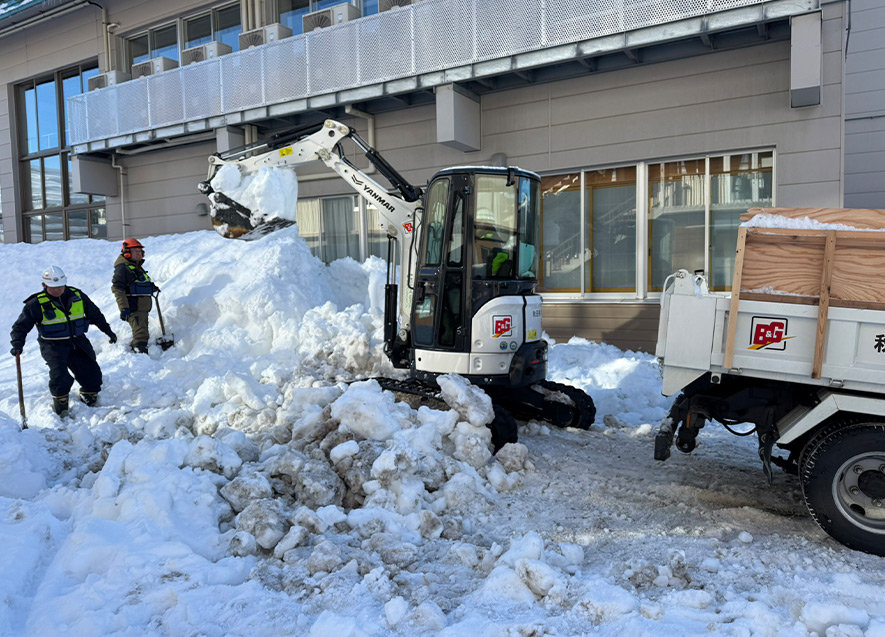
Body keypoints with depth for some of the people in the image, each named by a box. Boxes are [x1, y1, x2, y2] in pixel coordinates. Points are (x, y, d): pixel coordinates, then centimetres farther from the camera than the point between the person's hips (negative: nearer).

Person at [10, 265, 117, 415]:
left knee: (92, 372, 1)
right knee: (59, 374, -23)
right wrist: (17, 344, -20)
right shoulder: (37, 303, -8)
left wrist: (108, 331, 18)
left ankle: (89, 397, 29)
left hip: (78, 343, 4)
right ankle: (60, 402, 2)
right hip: (53, 345, -4)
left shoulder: (77, 296, 2)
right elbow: (21, 325, -5)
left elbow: (95, 314, 16)